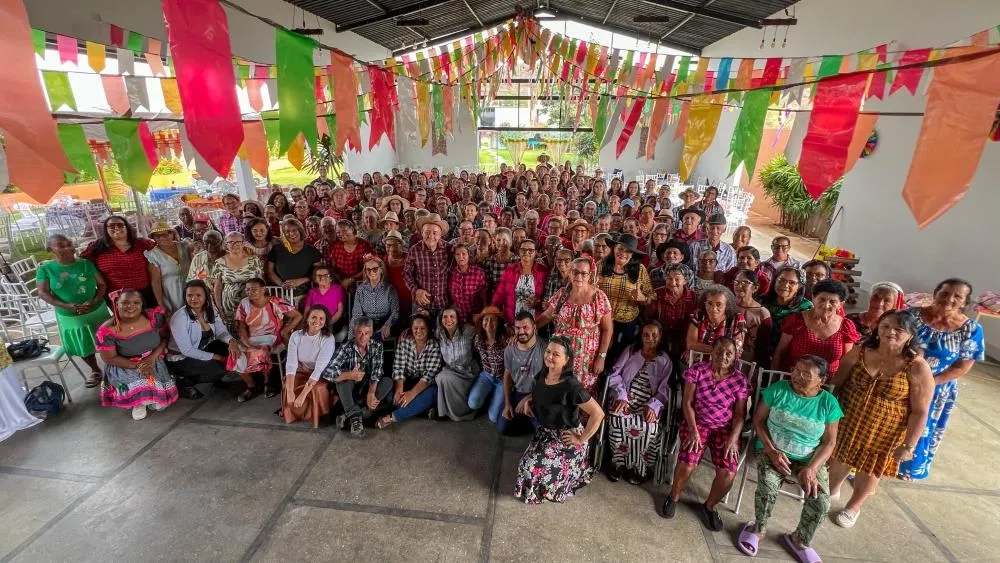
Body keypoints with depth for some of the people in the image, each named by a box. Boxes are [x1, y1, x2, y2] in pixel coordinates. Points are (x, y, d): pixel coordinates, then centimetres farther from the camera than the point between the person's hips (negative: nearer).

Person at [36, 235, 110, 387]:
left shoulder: (86, 263, -7)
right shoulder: (45, 269, -6)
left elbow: (102, 284, -4)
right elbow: (43, 292, -9)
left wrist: (94, 301, -20)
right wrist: (66, 306, -21)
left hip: (97, 311, -1)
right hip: (69, 316, 1)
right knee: (83, 346, 16)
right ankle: (95, 371, 37)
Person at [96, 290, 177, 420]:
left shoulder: (154, 317, -13)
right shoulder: (107, 330, -17)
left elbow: (165, 337, -3)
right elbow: (109, 358, -10)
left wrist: (153, 357, -19)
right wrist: (136, 365, -23)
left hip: (154, 362, 1)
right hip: (123, 367, -1)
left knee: (160, 403, -15)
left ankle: (149, 398, 20)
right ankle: (139, 401, 4)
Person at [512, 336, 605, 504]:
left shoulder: (571, 386, -29)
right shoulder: (542, 374, -7)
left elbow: (598, 413, -25)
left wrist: (582, 439, -17)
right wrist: (528, 399, -1)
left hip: (565, 437, -7)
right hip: (545, 432, 7)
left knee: (536, 468, -10)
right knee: (527, 464, 3)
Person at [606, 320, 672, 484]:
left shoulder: (665, 360, 11)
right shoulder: (630, 351, 11)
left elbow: (664, 388, 2)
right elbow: (615, 374, 3)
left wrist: (653, 406, -17)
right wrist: (621, 396, -13)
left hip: (649, 404, 0)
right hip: (626, 398, 0)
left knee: (649, 426, -30)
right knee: (618, 419, -31)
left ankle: (638, 466, -7)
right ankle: (618, 462, -10)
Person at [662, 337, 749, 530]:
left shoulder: (741, 380, -4)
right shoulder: (697, 371, -8)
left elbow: (740, 414, -1)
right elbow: (687, 403, -7)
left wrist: (733, 438, -14)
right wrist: (693, 430, -15)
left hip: (726, 428, 2)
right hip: (697, 422, -1)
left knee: (728, 472, -17)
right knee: (687, 463, -22)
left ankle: (709, 506, 15)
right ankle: (674, 496, 11)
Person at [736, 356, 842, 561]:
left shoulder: (829, 403, -6)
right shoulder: (778, 389, -9)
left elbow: (829, 442, -3)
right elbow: (758, 420, -4)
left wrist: (811, 468, -17)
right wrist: (772, 452, -15)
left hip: (809, 459, 2)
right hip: (773, 451, -2)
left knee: (821, 502, -18)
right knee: (768, 488, -26)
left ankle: (799, 540, 14)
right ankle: (758, 529, 4)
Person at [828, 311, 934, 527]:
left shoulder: (917, 368, -19)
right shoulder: (859, 352, -12)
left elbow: (920, 412, -14)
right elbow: (836, 383, -1)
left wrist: (908, 445, -13)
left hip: (884, 432, -2)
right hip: (847, 422, 2)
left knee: (869, 470, 18)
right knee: (839, 459, 20)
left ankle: (853, 507, 44)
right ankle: (832, 490, 50)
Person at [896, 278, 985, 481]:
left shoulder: (971, 330, -10)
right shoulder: (912, 315, -12)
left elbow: (962, 367, -8)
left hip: (936, 391, 1)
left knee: (920, 430, 18)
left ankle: (909, 467, 42)